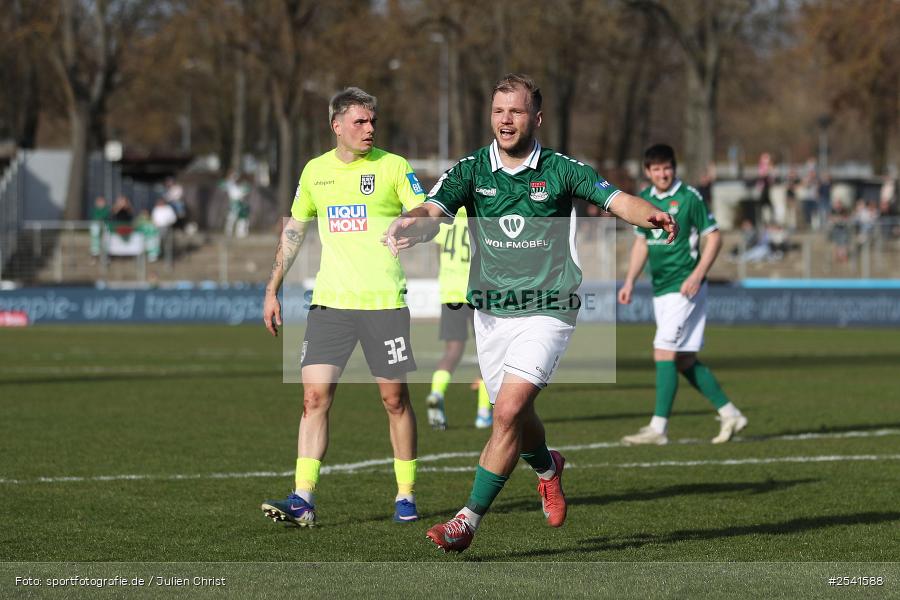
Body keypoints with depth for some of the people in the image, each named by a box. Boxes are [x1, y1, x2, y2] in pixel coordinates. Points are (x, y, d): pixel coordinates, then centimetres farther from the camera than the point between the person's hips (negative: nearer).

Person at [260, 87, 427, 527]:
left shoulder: (392, 166, -1)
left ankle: (406, 495, 17)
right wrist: (272, 291, 17)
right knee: (314, 396, -6)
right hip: (329, 303, 3)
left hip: (384, 301, -3)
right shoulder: (315, 171, 10)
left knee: (395, 399, 3)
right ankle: (303, 499, -7)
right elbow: (293, 231, 20)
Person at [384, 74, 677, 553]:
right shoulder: (471, 170, -1)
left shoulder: (561, 170, -3)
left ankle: (470, 519, -12)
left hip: (546, 311, -3)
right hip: (490, 312, 4)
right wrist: (410, 225, -40)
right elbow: (434, 210, -16)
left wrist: (651, 215, -32)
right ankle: (547, 468, 51)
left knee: (508, 411, -17)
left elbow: (617, 199, -10)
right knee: (515, 414, 17)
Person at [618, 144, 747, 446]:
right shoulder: (644, 200, 11)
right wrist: (629, 282, 12)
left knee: (664, 352, -13)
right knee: (685, 361, 8)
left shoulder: (689, 197, -9)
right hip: (660, 290, 7)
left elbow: (714, 237, -7)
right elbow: (641, 243, 20)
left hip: (684, 288, -7)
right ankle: (729, 414, 19)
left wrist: (697, 275, -17)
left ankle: (658, 427, -12)